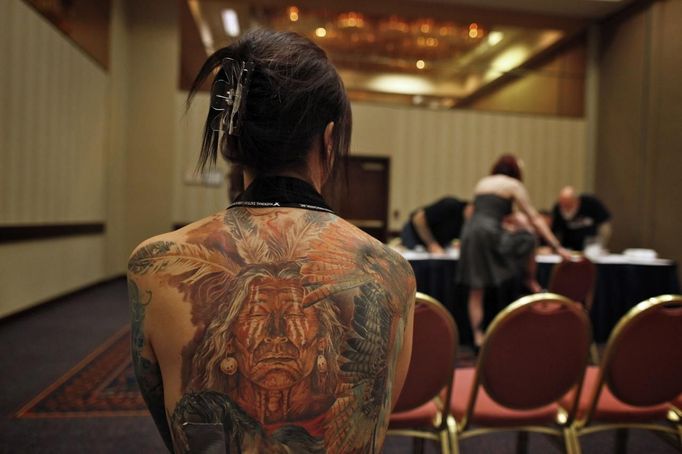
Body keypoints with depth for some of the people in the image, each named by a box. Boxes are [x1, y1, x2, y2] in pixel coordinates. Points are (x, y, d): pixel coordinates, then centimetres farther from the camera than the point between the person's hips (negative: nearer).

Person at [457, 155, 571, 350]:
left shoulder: (482, 183, 26)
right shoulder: (513, 185, 9)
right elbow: (535, 219, 8)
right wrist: (557, 246, 10)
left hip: (470, 231, 6)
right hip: (489, 233, -6)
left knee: (476, 292, 7)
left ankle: (478, 338, 7)